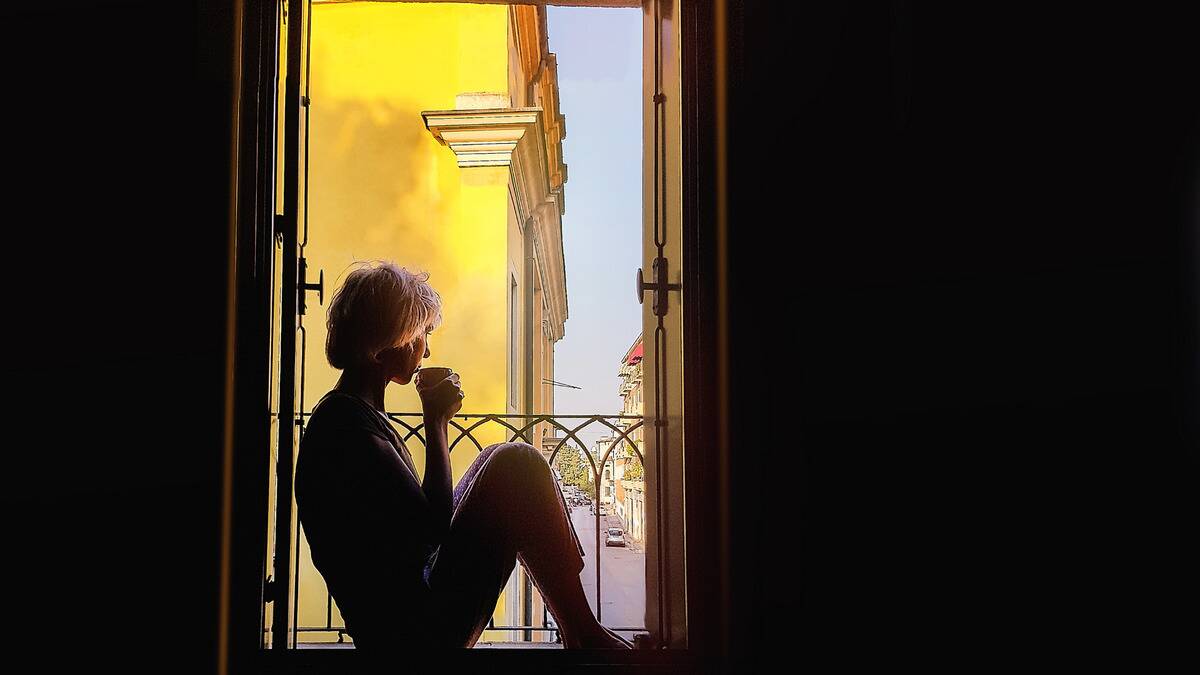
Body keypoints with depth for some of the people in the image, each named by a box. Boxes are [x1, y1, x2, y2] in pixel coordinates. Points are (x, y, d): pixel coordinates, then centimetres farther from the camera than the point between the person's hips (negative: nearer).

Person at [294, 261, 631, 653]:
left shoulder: (350, 414, 16)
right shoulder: (348, 421, -17)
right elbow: (432, 527, -21)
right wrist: (436, 422, -11)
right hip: (416, 632, -11)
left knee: (512, 464, 17)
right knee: (516, 464, -10)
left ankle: (581, 632, 11)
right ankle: (583, 637, -3)